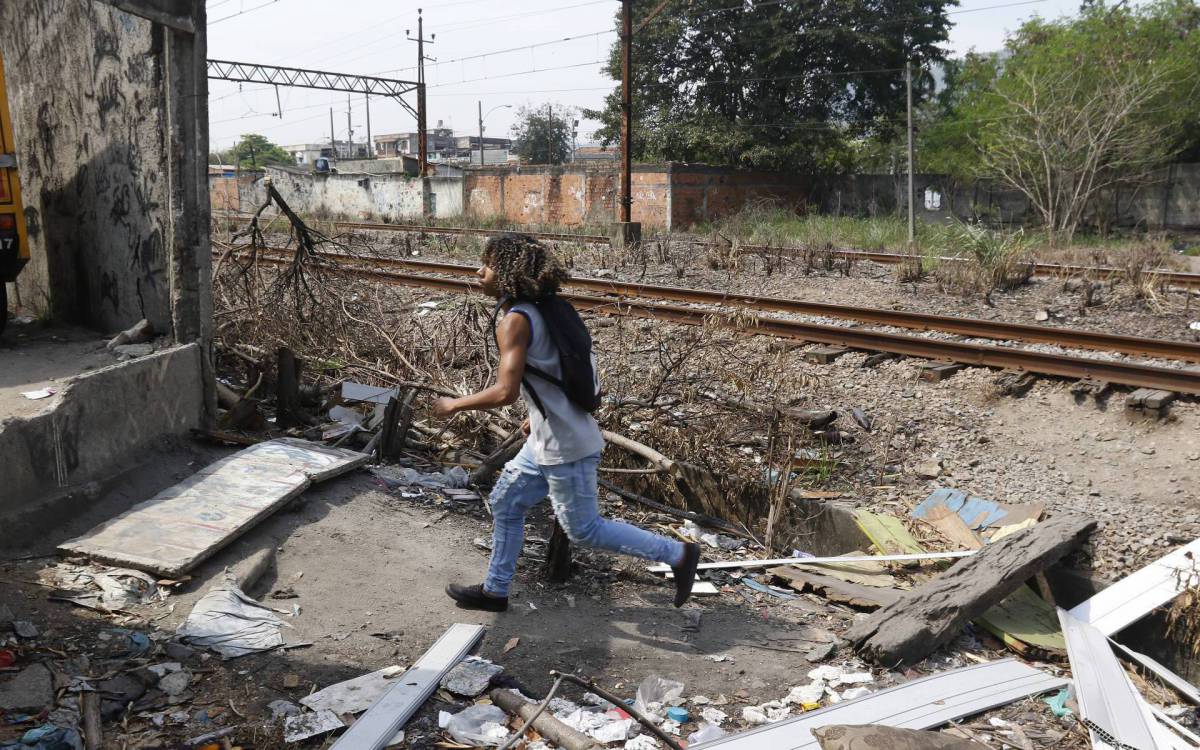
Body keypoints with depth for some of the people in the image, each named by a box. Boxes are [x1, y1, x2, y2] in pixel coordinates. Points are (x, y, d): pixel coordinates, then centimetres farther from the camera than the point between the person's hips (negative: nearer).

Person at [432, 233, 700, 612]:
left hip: (564, 446, -10)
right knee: (505, 503, 18)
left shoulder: (514, 322, -20)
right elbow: (561, 370, 18)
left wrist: (454, 405, -13)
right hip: (546, 440, 10)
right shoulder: (538, 311, 8)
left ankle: (677, 554, 10)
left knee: (584, 528, 2)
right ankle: (495, 590, 32)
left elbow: (505, 392, -28)